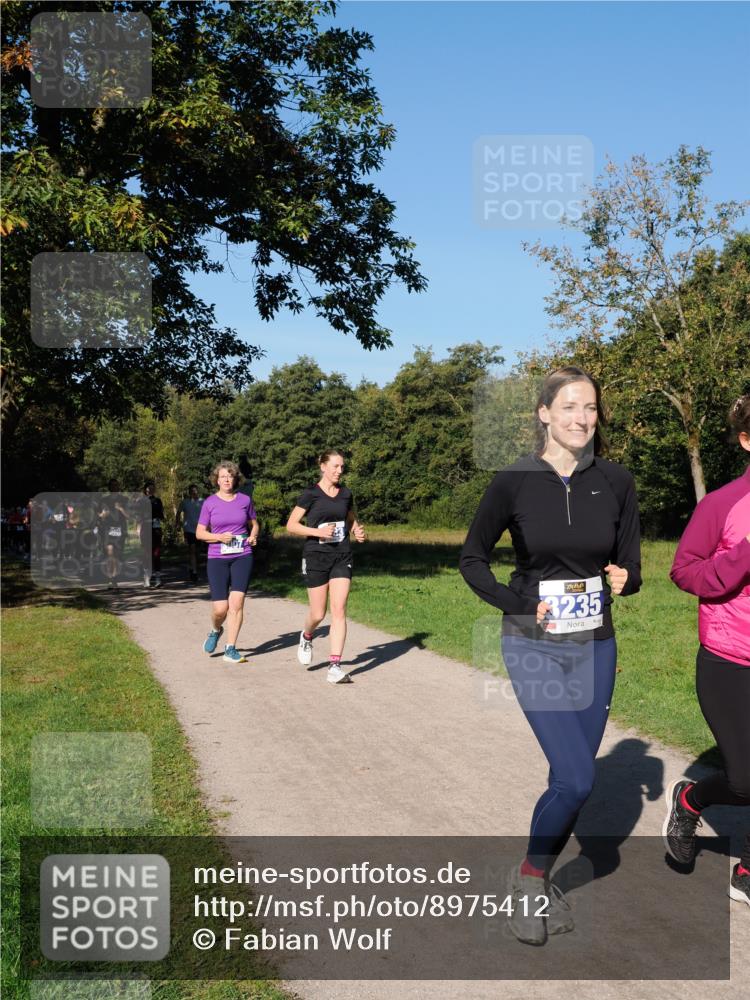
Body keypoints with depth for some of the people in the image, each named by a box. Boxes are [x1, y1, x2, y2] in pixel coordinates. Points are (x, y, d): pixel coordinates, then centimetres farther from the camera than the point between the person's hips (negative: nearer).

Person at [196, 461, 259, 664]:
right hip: (217, 559, -1)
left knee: (237, 601, -10)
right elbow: (199, 533, 5)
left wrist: (253, 536, -2)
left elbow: (254, 523, 19)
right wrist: (219, 537, -12)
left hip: (242, 557, 1)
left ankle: (230, 649, 1)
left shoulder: (244, 500, 5)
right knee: (220, 608, -5)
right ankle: (215, 631, 30)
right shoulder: (209, 503, 1)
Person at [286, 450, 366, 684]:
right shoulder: (310, 494, -4)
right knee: (318, 613, 3)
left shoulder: (346, 494, 9)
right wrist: (317, 531, -17)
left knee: (339, 611, -7)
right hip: (316, 557, -3)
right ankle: (306, 637, 39)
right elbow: (291, 525, -4)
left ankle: (334, 666, -7)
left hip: (342, 557, 3)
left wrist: (358, 532, 2)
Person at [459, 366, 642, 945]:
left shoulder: (616, 483, -1)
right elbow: (472, 560, 1)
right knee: (576, 780, -11)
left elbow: (631, 567, 7)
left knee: (572, 779, 11)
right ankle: (528, 881, 14)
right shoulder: (514, 482, -8)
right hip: (535, 647, -3)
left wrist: (624, 579, -16)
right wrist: (519, 605, -12)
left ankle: (540, 881, 34)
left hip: (595, 646, 4)